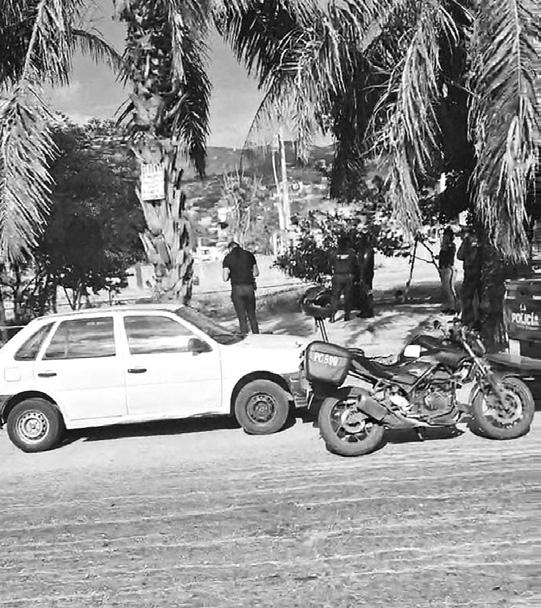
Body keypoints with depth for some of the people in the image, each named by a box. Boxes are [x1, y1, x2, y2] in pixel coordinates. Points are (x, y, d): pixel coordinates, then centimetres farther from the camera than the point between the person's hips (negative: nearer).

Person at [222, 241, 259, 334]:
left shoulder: (228, 258, -2)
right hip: (249, 287, 3)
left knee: (242, 317, 5)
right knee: (252, 315, 16)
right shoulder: (249, 254, 5)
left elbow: (225, 278, -6)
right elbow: (256, 273, 11)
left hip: (237, 289, -3)